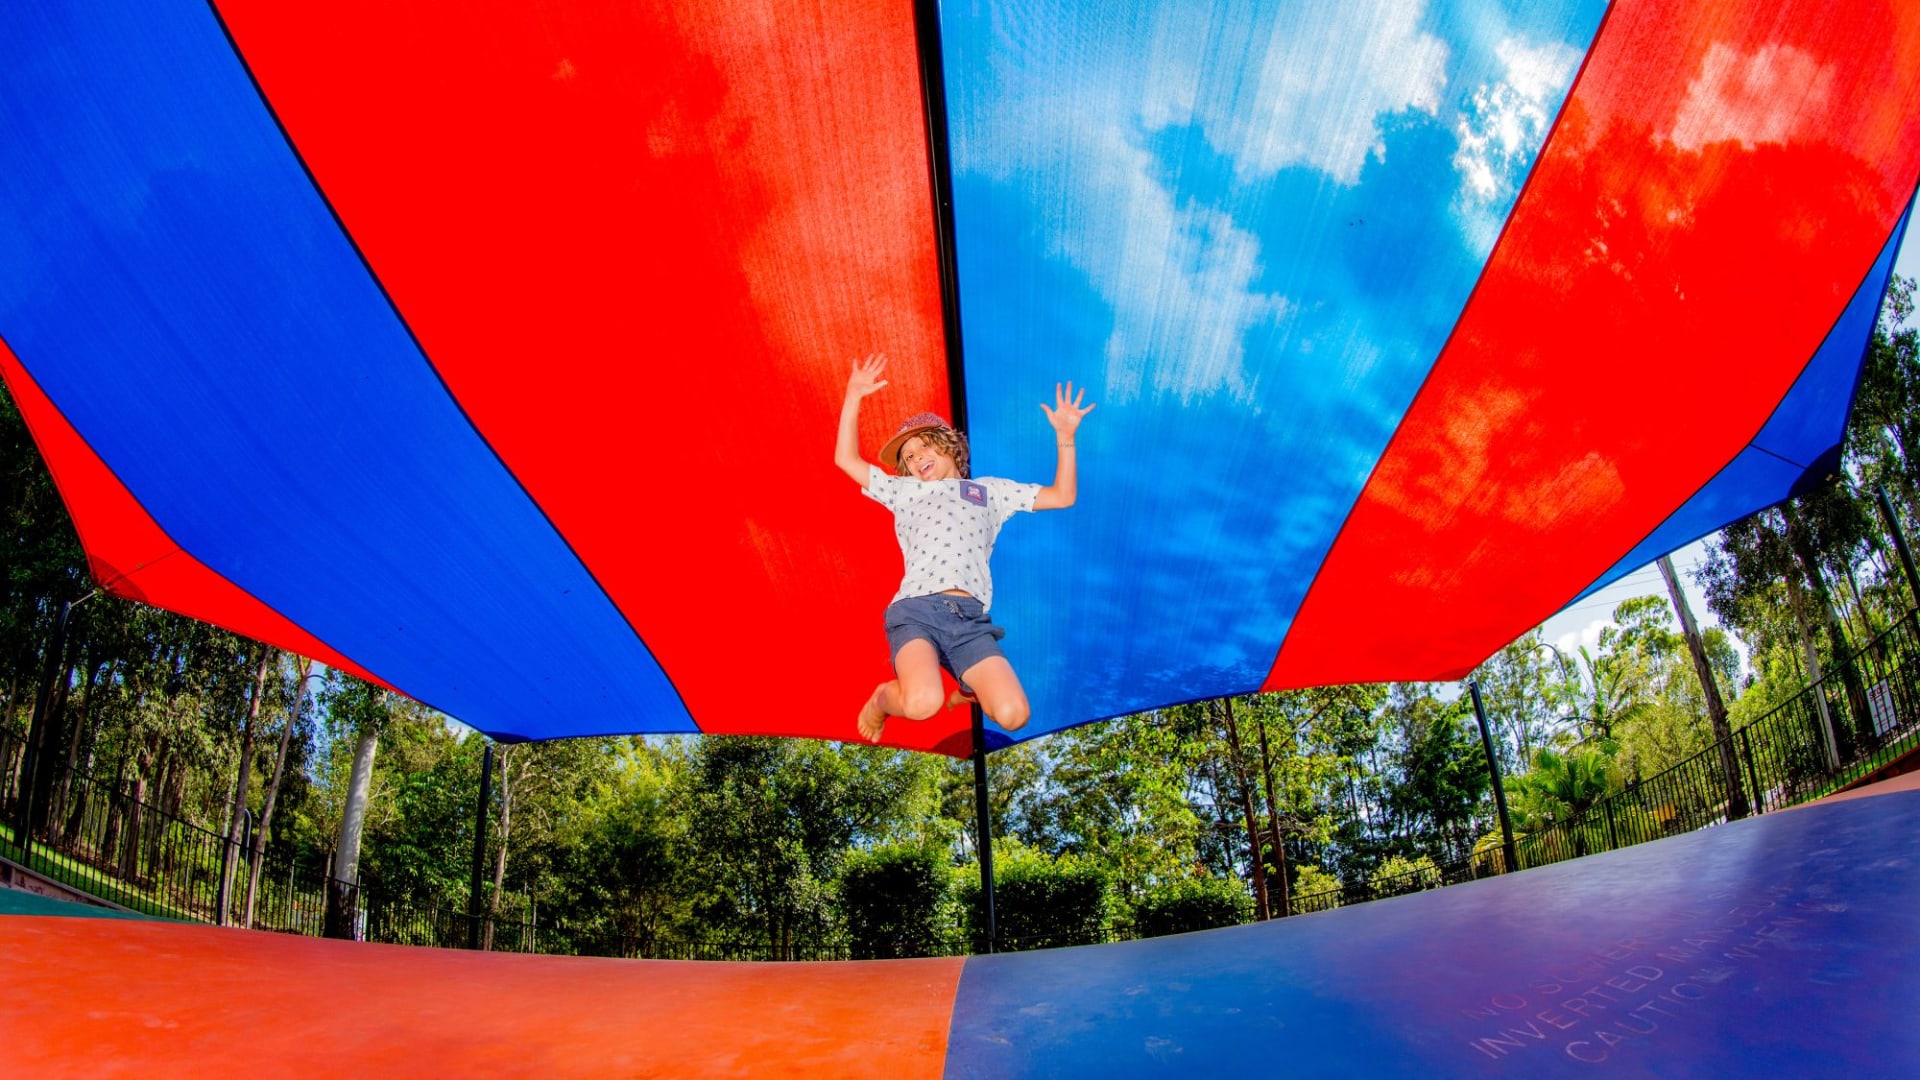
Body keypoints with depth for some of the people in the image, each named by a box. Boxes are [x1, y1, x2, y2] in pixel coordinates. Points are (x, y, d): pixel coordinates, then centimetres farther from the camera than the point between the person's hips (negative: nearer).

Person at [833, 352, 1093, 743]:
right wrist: (853, 397, 20)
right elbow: (846, 459, 27)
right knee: (921, 705, -33)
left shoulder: (990, 490, 29)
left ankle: (972, 689, 13)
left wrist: (1065, 438, 18)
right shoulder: (905, 490, 29)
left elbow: (1062, 496, 26)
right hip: (915, 610, -1)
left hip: (969, 619, 1)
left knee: (1013, 716, -21)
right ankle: (885, 697, 3)